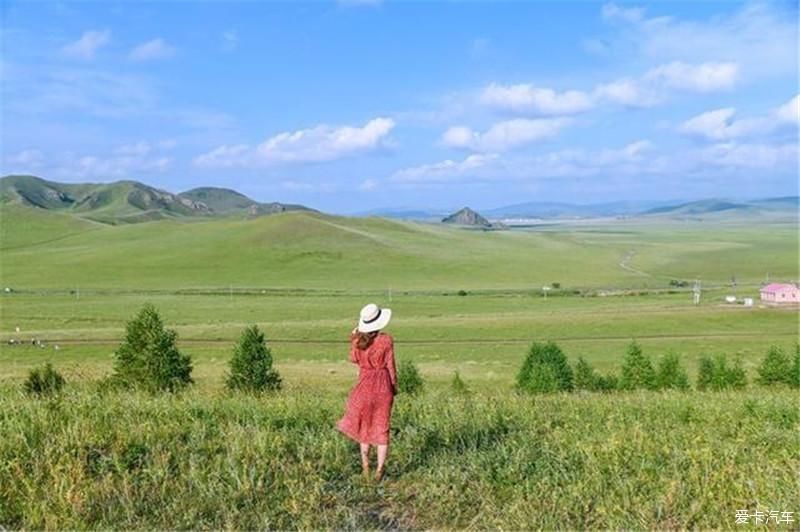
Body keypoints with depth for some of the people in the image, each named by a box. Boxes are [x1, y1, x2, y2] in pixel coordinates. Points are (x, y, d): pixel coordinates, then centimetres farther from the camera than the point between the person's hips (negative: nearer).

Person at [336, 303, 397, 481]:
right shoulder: (386, 340, -13)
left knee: (364, 425, 18)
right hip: (383, 385, -2)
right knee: (382, 428, 8)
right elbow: (390, 366, -8)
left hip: (364, 384, 2)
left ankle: (365, 466, 18)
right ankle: (380, 469, 5)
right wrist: (394, 387, 6)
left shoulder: (358, 340, -7)